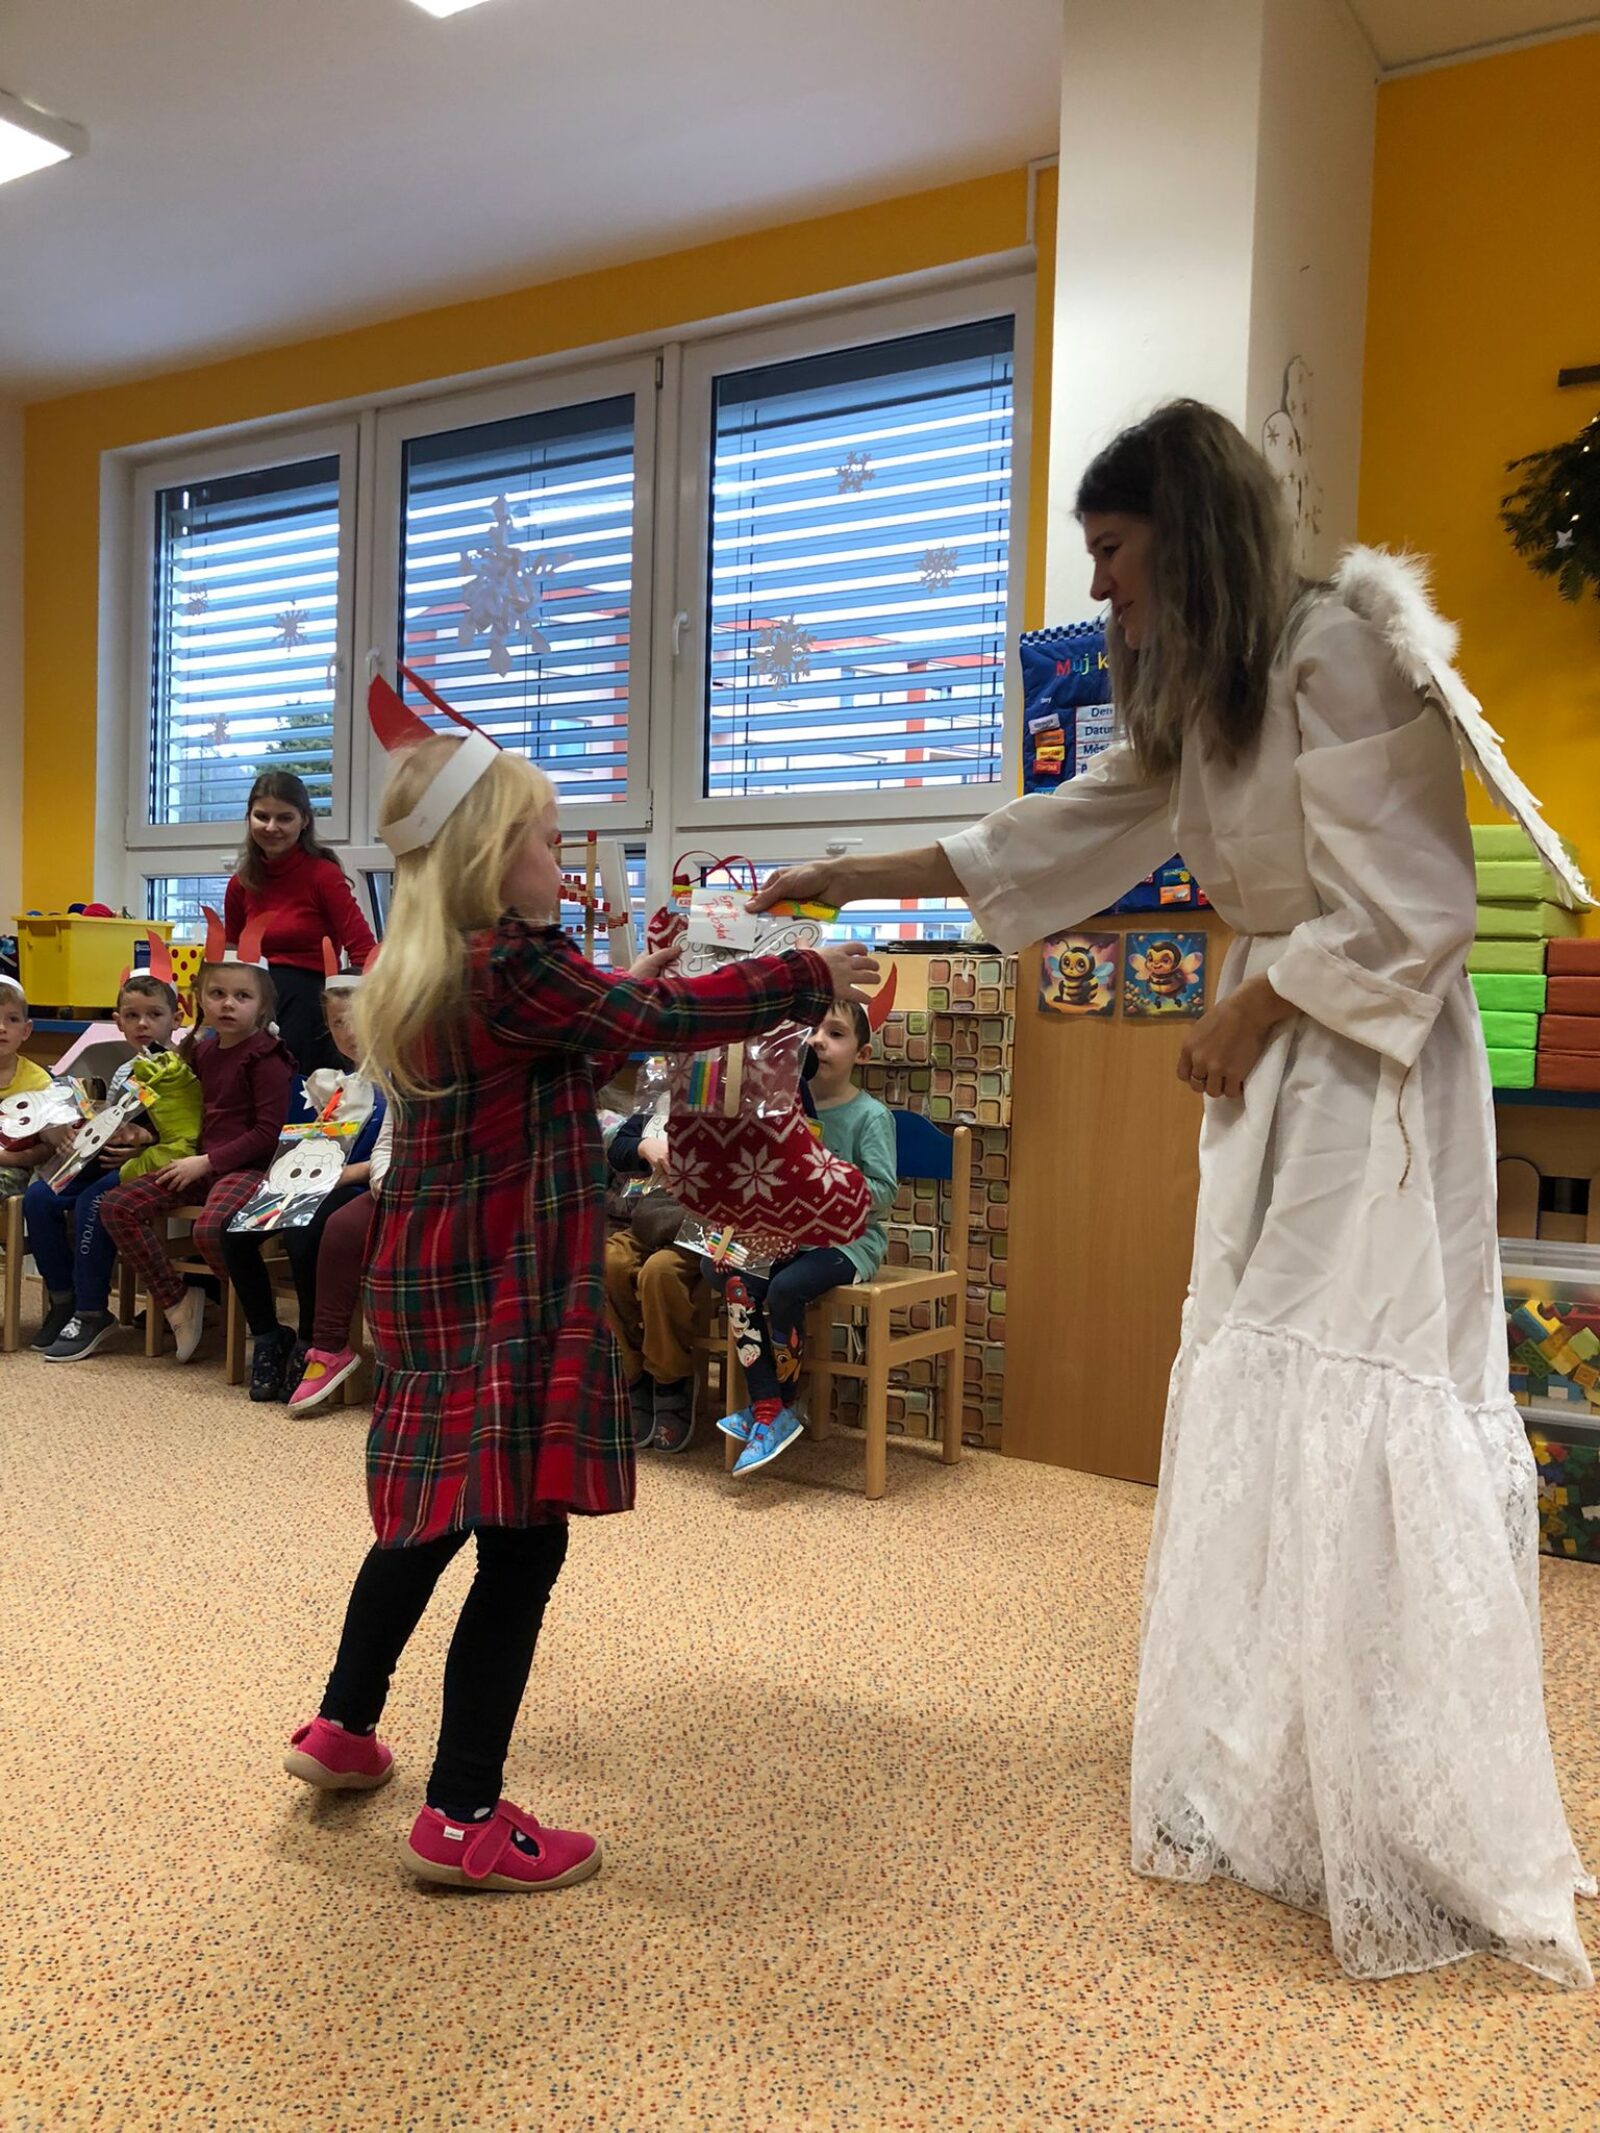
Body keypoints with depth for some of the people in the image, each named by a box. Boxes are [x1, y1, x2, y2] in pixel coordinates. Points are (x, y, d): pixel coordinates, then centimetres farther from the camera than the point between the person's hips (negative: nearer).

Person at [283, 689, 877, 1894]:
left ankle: (345, 1728, 38)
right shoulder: (521, 966, -18)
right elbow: (668, 1020, -12)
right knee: (523, 1543, -1)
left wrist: (623, 997, 15)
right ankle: (463, 1821, 7)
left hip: (432, 1285, 10)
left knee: (434, 1517, 24)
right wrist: (809, 978, -2)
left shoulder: (423, 976, 10)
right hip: (508, 1297, -10)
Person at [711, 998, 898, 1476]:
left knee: (785, 1289, -29)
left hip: (850, 1238, -5)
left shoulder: (871, 1115, -7)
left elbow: (885, 1195, -13)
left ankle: (774, 1407, -6)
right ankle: (769, 1412, -14)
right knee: (737, 1283, -20)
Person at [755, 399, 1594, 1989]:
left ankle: (1429, 1854, 10)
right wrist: (843, 878, 17)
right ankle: (1264, 1798, 24)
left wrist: (1244, 1016, -8)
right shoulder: (1192, 705, 14)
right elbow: (1047, 841, 18)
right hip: (1272, 1074, 9)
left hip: (1369, 1076, -8)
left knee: (1361, 1421, -6)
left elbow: (1404, 915, -17)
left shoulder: (1339, 653, -13)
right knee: (1251, 1416, 10)